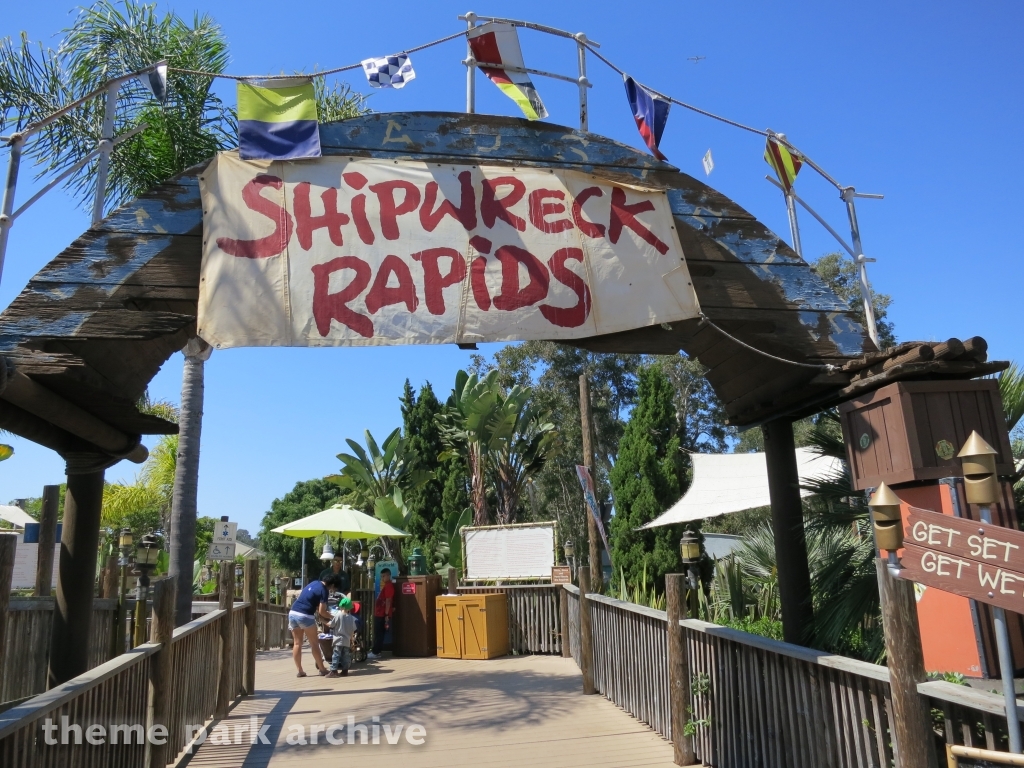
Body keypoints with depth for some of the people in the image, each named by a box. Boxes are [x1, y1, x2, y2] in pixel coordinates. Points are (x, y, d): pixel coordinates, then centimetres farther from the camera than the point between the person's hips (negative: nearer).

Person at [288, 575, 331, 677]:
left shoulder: (314, 583, 16)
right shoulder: (324, 590, -8)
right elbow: (321, 611, -10)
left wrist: (325, 612, 26)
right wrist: (331, 616, 7)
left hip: (293, 613, 7)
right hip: (305, 616, -7)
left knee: (297, 643, 10)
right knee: (314, 643, 5)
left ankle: (300, 671, 12)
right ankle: (322, 669, 12)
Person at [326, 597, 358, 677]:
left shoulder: (337, 615, -9)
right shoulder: (351, 618, 4)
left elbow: (331, 625, -3)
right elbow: (353, 630, 9)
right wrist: (351, 639, 21)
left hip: (338, 640, -4)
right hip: (347, 641, 4)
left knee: (336, 655, -5)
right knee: (346, 656, 10)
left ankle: (334, 671, -11)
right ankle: (345, 670, 10)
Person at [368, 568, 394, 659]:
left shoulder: (388, 586, -14)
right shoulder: (386, 586, 18)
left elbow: (388, 601, -19)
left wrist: (386, 614, -21)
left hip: (382, 614, -10)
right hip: (379, 613, 10)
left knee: (378, 633, -6)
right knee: (378, 633, 13)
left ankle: (376, 652, -3)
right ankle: (377, 651, 19)